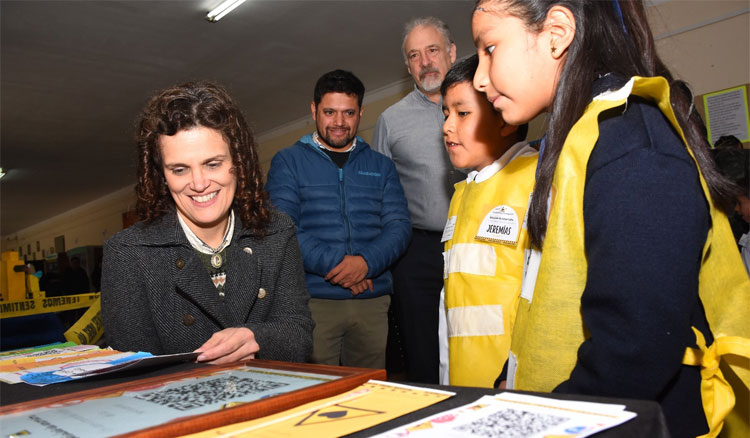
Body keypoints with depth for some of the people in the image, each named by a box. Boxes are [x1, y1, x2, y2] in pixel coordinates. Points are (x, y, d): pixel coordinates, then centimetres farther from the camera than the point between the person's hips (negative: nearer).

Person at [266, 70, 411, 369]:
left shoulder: (381, 165, 16)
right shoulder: (288, 162, 8)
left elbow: (399, 225, 6)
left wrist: (366, 261, -13)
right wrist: (333, 264, -15)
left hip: (372, 302, 3)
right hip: (312, 299, -2)